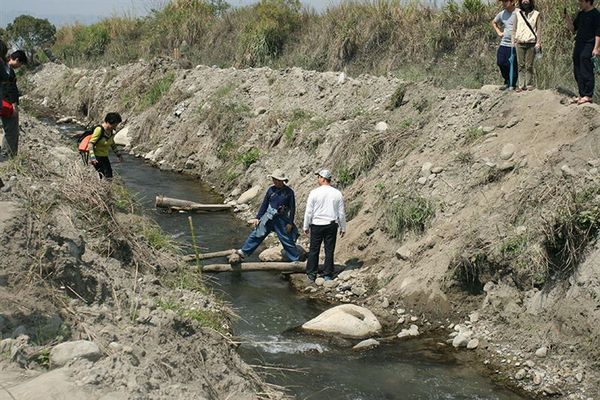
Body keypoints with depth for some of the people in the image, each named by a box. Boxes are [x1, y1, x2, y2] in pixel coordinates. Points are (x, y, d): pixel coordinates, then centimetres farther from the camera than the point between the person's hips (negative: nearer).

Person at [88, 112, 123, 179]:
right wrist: (92, 157, -31)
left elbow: (112, 144, 20)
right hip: (97, 157, -8)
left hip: (105, 157, 8)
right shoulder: (99, 130, -21)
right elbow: (91, 144, -21)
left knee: (109, 177, 5)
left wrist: (118, 154, 22)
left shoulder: (111, 131, 2)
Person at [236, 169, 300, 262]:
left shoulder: (289, 192, -9)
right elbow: (264, 204, 8)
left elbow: (292, 208, -5)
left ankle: (295, 259, 14)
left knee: (287, 240, 2)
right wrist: (257, 217, 7)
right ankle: (244, 252, 9)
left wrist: (290, 223, -8)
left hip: (281, 219, -4)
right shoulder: (271, 189, 1)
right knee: (256, 234, 2)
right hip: (268, 217, 4)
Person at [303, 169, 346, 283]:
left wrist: (306, 226, 7)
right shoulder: (337, 193, 0)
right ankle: (327, 275, 9)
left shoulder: (314, 193, -7)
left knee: (314, 250, 6)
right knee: (329, 251, 6)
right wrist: (343, 228, 15)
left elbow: (309, 211, -3)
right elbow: (341, 213, 5)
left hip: (317, 225, -2)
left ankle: (311, 274, 9)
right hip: (332, 225, 2)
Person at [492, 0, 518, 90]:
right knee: (500, 62, 2)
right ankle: (507, 82, 21)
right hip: (504, 43, 5)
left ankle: (512, 85, 10)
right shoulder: (501, 14, 9)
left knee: (513, 65, -3)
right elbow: (493, 22, 29)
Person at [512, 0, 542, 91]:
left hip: (531, 43, -1)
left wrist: (538, 43, -4)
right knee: (521, 65, 0)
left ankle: (529, 85, 4)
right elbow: (514, 28, 12)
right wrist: (513, 41, 4)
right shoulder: (518, 13, 10)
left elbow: (539, 29, 4)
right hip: (520, 43, 1)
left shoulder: (536, 14, 6)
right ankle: (521, 85, 0)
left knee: (529, 65, -1)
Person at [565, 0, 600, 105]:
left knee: (586, 72, -9)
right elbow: (573, 30, 19)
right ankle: (582, 95, 16)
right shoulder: (580, 14, 15)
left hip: (588, 46, -8)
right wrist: (567, 19, 4)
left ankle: (588, 96, -5)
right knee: (577, 72, 9)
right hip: (578, 45, 8)